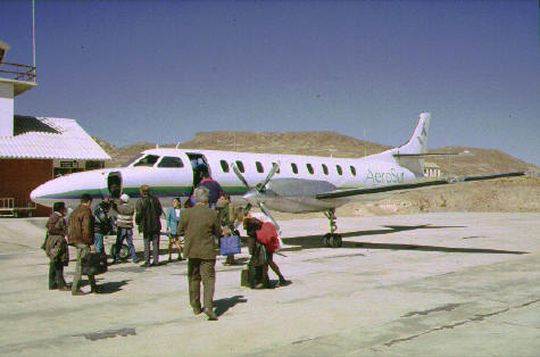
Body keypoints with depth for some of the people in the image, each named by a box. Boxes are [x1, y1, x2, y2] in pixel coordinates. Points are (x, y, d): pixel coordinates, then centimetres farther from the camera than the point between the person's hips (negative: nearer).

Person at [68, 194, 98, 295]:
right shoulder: (86, 212, -12)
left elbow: (69, 226, 17)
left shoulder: (74, 211, 16)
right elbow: (86, 229, -18)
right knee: (81, 264, -4)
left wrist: (70, 239, 20)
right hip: (83, 241, -9)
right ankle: (75, 289, -1)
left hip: (75, 240, 10)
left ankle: (93, 286, 20)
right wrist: (91, 242, -14)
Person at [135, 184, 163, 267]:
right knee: (155, 243, 9)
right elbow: (160, 211, 7)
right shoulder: (155, 199, 2)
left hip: (146, 226, -3)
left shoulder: (140, 201, -11)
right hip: (156, 225, 3)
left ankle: (147, 262, 3)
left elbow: (139, 214, -11)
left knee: (146, 245, 4)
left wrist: (137, 222, 5)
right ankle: (156, 261, 9)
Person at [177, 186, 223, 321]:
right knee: (209, 278, 1)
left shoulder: (186, 213, -6)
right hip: (207, 251, -3)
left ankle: (196, 307, 23)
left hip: (192, 251, 3)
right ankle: (208, 306, -17)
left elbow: (179, 231, 2)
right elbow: (218, 233, -3)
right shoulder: (212, 213, -11)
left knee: (193, 278, 16)